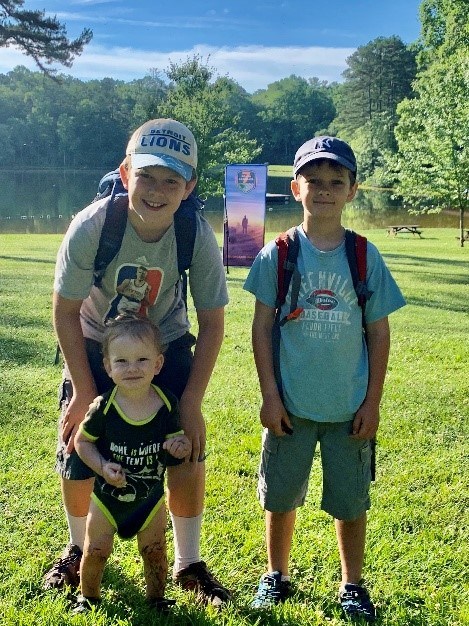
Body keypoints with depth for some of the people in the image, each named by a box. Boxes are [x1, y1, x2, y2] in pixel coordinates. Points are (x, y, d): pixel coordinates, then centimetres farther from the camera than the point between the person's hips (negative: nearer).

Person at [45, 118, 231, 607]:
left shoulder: (198, 236, -26)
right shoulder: (90, 227, -30)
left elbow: (211, 323, -15)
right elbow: (66, 311, -17)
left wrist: (191, 401, -16)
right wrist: (85, 391, -16)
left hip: (167, 347, 1)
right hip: (95, 347, 0)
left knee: (188, 454, -5)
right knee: (76, 459, 2)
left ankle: (189, 564, 17)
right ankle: (77, 549, 32)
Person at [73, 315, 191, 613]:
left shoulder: (167, 404, -17)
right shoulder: (103, 408, -23)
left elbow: (175, 438, -2)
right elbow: (82, 441, -9)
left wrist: (181, 445, -25)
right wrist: (102, 467, -24)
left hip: (151, 496, 2)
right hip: (108, 496, -1)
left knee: (154, 552, 15)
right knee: (96, 551, 10)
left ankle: (157, 597, 41)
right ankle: (88, 597, 38)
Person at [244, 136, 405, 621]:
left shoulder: (366, 257, -3)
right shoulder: (277, 254, -5)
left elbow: (379, 332, 1)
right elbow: (261, 327, -2)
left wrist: (372, 402, -1)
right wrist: (269, 396, -6)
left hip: (350, 408, 1)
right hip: (291, 405, 0)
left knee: (351, 501, 12)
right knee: (280, 497, 13)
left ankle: (352, 584, 33)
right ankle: (276, 575, 35)